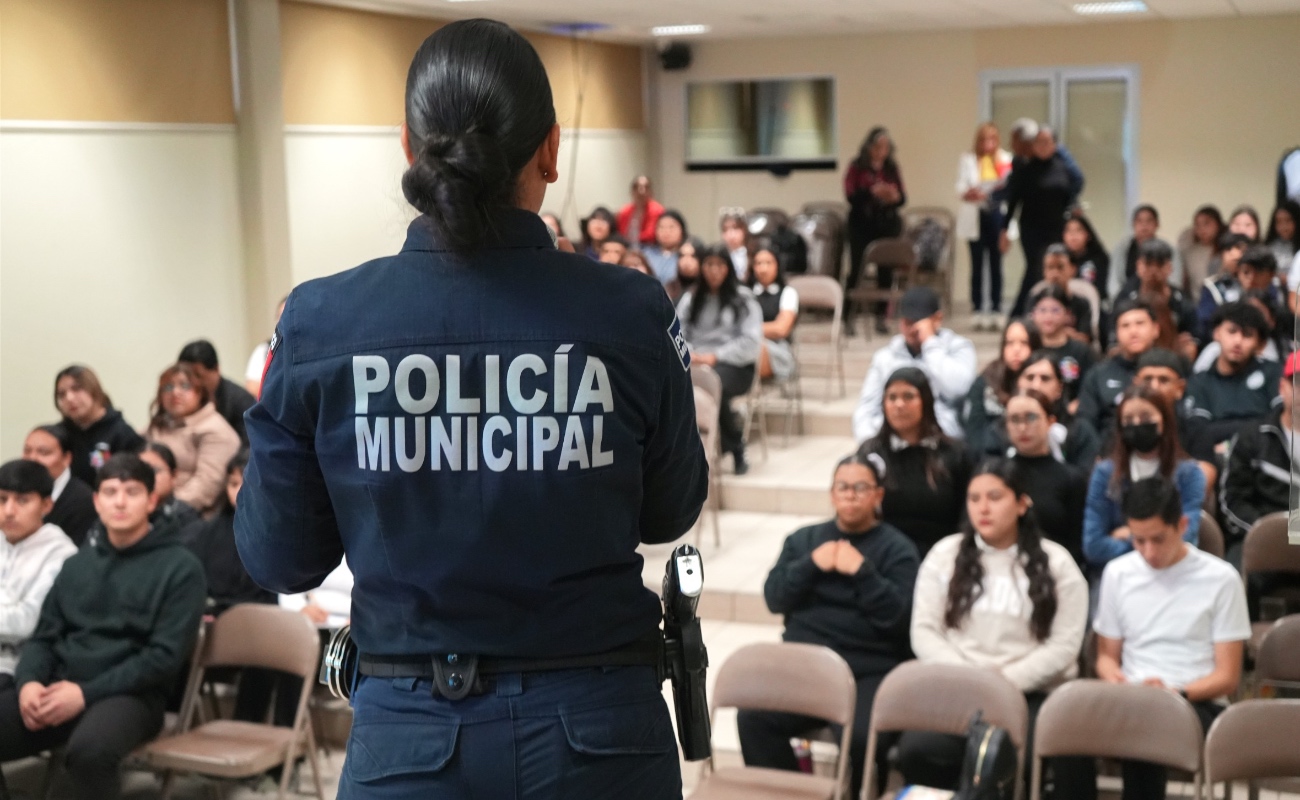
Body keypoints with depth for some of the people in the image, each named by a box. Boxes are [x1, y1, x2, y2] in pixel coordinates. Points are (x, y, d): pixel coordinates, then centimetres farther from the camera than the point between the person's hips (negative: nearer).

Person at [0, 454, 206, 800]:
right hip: (59, 687, 6)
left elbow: (165, 655, -8)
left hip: (130, 694, -6)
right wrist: (28, 681, -7)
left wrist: (86, 693, -16)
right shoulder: (77, 563, 18)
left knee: (90, 748, -39)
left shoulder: (180, 567, -1)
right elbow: (44, 637, 17)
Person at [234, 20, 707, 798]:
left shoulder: (322, 323, -12)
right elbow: (671, 511, 3)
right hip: (598, 722, 1)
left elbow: (277, 558, -1)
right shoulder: (629, 313, -13)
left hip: (410, 730, 0)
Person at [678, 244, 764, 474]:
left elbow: (751, 341, -3)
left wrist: (715, 356, -12)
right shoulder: (690, 299, 20)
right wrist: (688, 354, -13)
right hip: (695, 362, 3)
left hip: (734, 364, -2)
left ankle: (735, 449, -18)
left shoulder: (743, 299, 9)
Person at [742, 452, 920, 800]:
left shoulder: (898, 548, 6)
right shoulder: (803, 538, 18)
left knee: (863, 736, -31)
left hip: (870, 671, -3)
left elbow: (899, 618, -6)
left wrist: (862, 572, -15)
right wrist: (811, 565, -7)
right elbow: (774, 598, 8)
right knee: (753, 718, -23)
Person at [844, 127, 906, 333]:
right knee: (857, 269, -6)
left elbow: (903, 198, 6)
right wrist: (872, 192, -25)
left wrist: (895, 197, -17)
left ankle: (880, 316, 11)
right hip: (862, 225, -3)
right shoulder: (857, 167, -1)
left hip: (887, 224, 3)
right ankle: (847, 316, 2)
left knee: (886, 270, 2)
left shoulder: (892, 168, 9)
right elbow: (851, 196, -10)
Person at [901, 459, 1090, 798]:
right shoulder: (945, 554, 12)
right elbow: (924, 631, 6)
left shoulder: (1056, 563, 7)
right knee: (919, 750, -30)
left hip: (1032, 694, -1)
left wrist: (1007, 681, -14)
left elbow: (1064, 645, -2)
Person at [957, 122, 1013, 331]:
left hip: (998, 214, 1)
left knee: (996, 265, 1)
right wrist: (969, 194, -23)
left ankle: (994, 311, 5)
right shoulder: (968, 160, 8)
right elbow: (961, 188, 0)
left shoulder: (1007, 160, 12)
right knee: (977, 265, 1)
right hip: (976, 217, -1)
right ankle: (978, 312, 4)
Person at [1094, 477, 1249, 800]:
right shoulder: (1117, 573, 12)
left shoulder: (1221, 579, 1)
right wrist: (1117, 681, -5)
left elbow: (1227, 677, 2)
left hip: (1197, 704, -3)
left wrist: (1176, 694, -16)